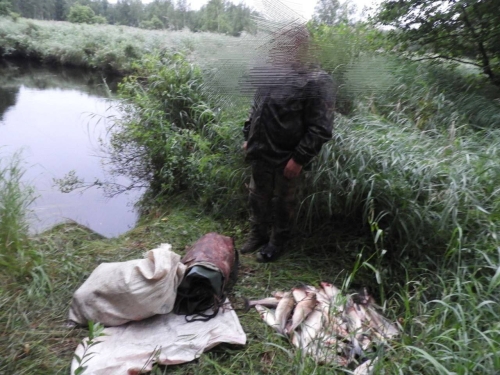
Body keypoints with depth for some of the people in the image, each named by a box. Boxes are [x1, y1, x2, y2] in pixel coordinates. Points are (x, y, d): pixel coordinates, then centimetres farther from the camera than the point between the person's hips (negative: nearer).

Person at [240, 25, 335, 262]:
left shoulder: (316, 82, -15)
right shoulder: (270, 74, 6)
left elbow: (320, 129, -18)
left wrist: (299, 158, -20)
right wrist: (248, 137, 16)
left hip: (286, 158, -6)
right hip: (261, 153, 6)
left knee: (282, 203, 12)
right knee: (257, 197, 19)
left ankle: (277, 242, 34)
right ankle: (258, 235, 40)